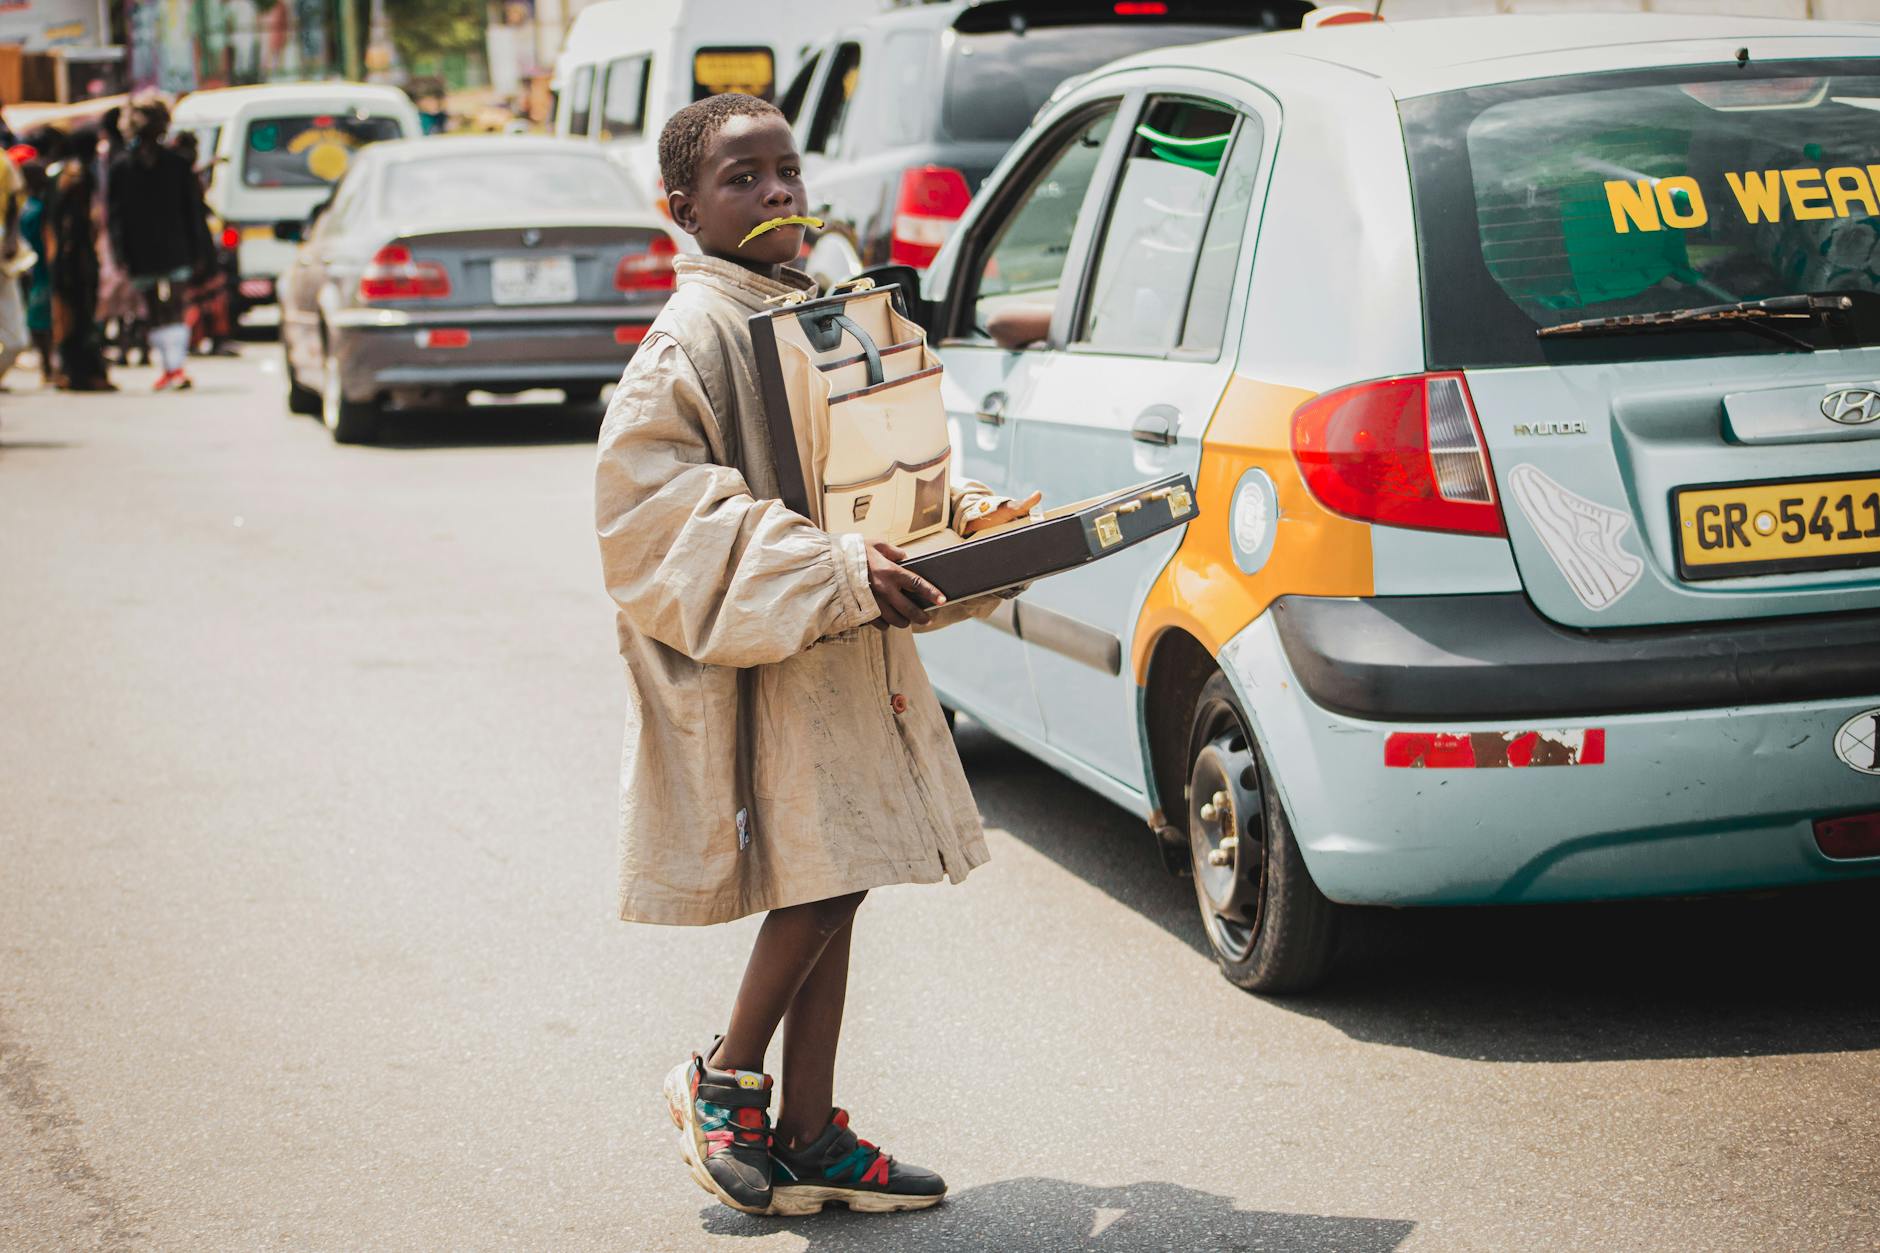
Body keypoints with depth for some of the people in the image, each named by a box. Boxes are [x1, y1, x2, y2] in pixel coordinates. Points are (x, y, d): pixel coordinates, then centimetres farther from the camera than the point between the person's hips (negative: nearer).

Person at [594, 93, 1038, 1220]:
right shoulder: (696, 333, -13)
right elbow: (648, 495, -22)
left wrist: (967, 519, 4)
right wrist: (835, 573, -26)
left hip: (851, 645, 8)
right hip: (764, 656, -8)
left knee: (833, 887, 9)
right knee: (820, 879, -10)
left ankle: (811, 1138, 18)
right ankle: (724, 1082, 13)